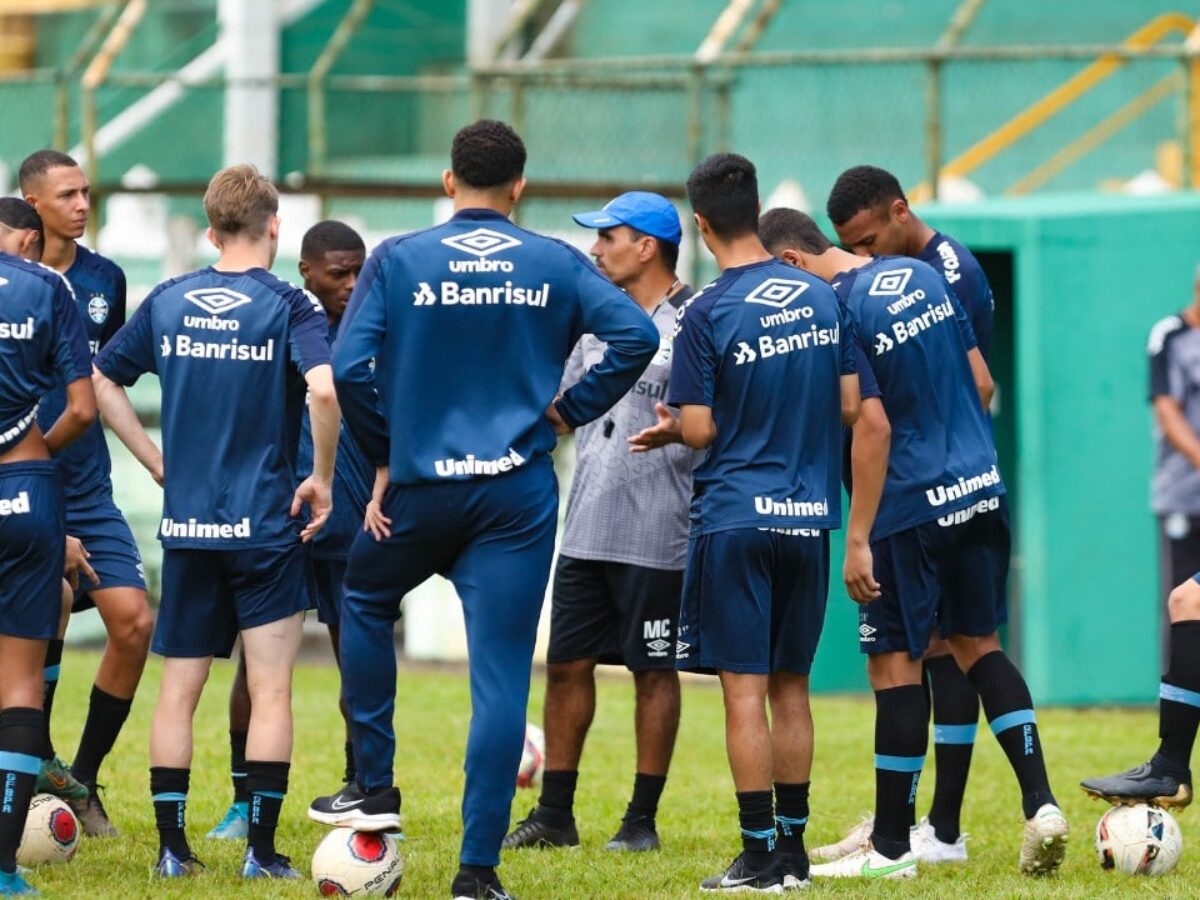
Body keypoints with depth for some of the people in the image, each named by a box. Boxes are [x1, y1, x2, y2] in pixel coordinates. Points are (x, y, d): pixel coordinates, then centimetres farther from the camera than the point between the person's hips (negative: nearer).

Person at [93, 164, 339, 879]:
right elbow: (324, 390, -24)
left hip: (186, 524, 4)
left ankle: (172, 847, 8)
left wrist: (159, 462, 14)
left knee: (178, 690, 9)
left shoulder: (169, 302, 6)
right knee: (271, 690, 1)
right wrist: (323, 478, -12)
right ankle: (262, 851, -2)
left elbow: (102, 381, 12)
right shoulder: (289, 305, -8)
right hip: (266, 525, -4)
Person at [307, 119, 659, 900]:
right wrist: (572, 410, 2)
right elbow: (636, 336, -10)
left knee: (366, 602, 29)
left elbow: (350, 368, -9)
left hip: (422, 485, 0)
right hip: (519, 494, 0)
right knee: (501, 680, 0)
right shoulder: (556, 266, 1)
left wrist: (386, 451, 4)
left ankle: (375, 786, 26)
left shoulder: (398, 261, -2)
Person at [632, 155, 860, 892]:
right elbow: (850, 407, 7)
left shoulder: (708, 314, -11)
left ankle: (761, 857, -3)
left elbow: (700, 430, -11)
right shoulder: (823, 298, 4)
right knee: (791, 686, 13)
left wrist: (667, 430, 10)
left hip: (736, 516, -5)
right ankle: (793, 848, 16)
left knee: (745, 688, -2)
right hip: (809, 517, 5)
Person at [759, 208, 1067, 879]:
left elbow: (874, 427, -20)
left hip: (911, 508, -7)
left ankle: (892, 848, 6)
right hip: (981, 492, 7)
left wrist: (858, 539, -16)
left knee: (896, 664, 1)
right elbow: (982, 382, 12)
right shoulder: (923, 276, 7)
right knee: (979, 645, 17)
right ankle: (1041, 803, 5)